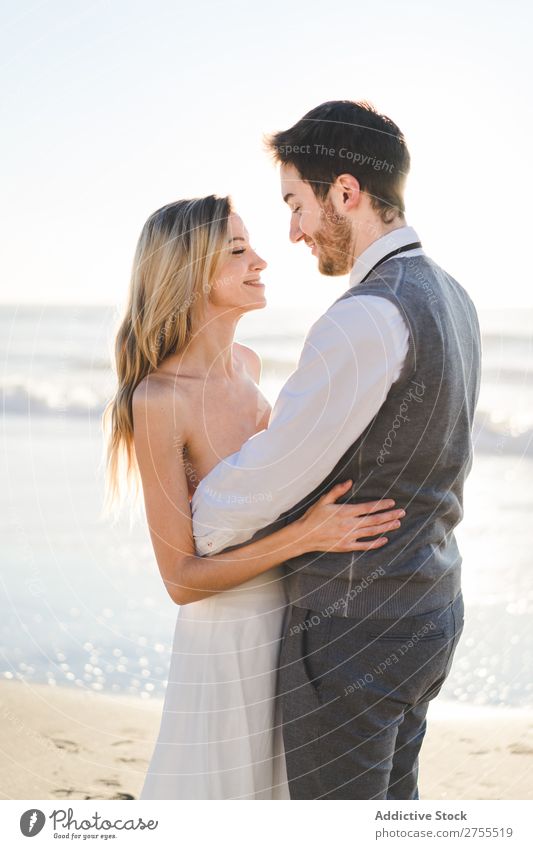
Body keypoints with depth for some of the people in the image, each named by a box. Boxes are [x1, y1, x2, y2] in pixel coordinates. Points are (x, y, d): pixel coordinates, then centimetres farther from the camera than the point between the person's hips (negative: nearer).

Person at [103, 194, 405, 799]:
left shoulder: (246, 364, 2)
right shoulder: (158, 400, -21)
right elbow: (180, 579, -20)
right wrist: (304, 535, -27)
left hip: (295, 621, 7)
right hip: (229, 640, -7)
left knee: (281, 789, 21)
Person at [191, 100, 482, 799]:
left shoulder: (369, 316, -24)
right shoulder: (449, 297, 8)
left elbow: (268, 477, -22)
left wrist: (183, 535, -4)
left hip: (353, 629, -9)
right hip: (429, 608, 9)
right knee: (391, 805, 22)